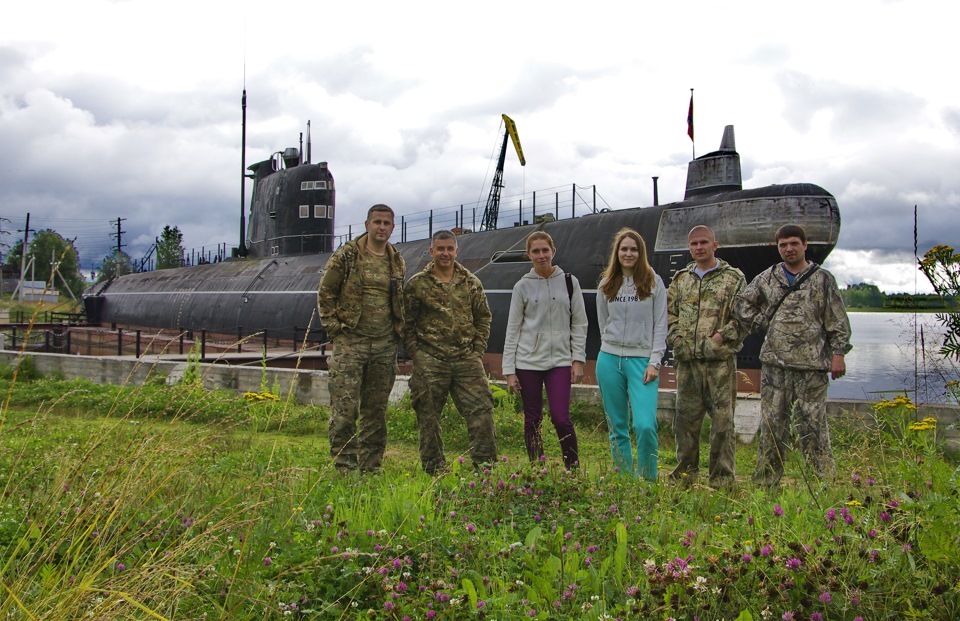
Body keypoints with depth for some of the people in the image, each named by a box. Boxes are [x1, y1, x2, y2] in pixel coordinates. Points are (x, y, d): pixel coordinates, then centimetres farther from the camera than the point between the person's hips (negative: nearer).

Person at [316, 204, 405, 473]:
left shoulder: (397, 262, 12)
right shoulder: (345, 256, -2)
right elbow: (324, 295, 1)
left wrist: (398, 332, 11)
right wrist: (334, 328, -6)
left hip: (384, 347, 4)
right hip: (350, 343, -4)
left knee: (376, 411, 9)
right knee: (345, 409, -7)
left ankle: (371, 469, 17)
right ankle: (344, 468, 1)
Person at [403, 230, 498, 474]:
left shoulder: (471, 282, 10)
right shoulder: (417, 284, 3)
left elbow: (483, 318, 15)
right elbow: (407, 323, 4)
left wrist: (478, 351, 6)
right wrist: (416, 353, -4)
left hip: (467, 360, 2)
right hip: (430, 364, -2)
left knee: (481, 412, -3)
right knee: (428, 417, 3)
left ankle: (485, 466, 5)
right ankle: (434, 470, 15)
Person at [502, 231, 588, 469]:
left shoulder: (569, 282, 5)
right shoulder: (522, 286, 4)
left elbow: (579, 323, 7)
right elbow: (512, 329, 4)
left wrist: (578, 359, -1)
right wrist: (509, 370, 0)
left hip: (560, 360, -1)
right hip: (528, 362, 1)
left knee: (561, 419, -9)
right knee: (532, 420, 6)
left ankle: (574, 469, 7)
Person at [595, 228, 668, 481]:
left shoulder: (654, 282, 2)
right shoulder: (606, 284, 10)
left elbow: (660, 326, 0)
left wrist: (655, 362, -7)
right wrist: (612, 350, 9)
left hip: (642, 360, -3)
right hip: (610, 359, 3)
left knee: (645, 425, -16)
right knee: (617, 428, 6)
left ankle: (648, 481, 0)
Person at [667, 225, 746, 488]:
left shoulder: (734, 278, 2)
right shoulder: (681, 279, 15)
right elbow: (667, 311, 18)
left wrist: (721, 336, -14)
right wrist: (675, 337, 3)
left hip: (720, 360, -4)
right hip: (687, 360, 4)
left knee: (722, 418, -2)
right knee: (685, 417, 9)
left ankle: (722, 477, 7)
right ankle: (686, 472, 21)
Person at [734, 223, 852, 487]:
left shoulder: (822, 279, 5)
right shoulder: (767, 278, 11)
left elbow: (837, 321, 3)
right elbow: (742, 304, 19)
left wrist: (838, 353, -5)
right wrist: (761, 325, 7)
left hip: (811, 365, -3)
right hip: (774, 363, 3)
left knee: (812, 424, -3)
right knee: (772, 423, 6)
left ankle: (825, 481, 4)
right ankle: (766, 481, 13)